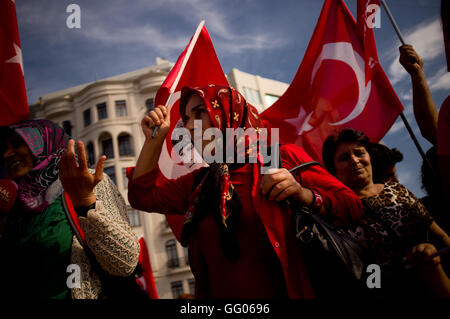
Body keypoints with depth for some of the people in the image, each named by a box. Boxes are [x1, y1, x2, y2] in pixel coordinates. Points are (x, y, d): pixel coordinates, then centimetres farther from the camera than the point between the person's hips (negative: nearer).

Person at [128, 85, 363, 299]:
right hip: (220, 293, 4)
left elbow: (352, 206, -1)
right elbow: (143, 196, 20)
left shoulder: (283, 158, 1)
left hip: (287, 292, -3)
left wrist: (303, 194, -19)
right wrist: (154, 140, 15)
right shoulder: (200, 182, 19)